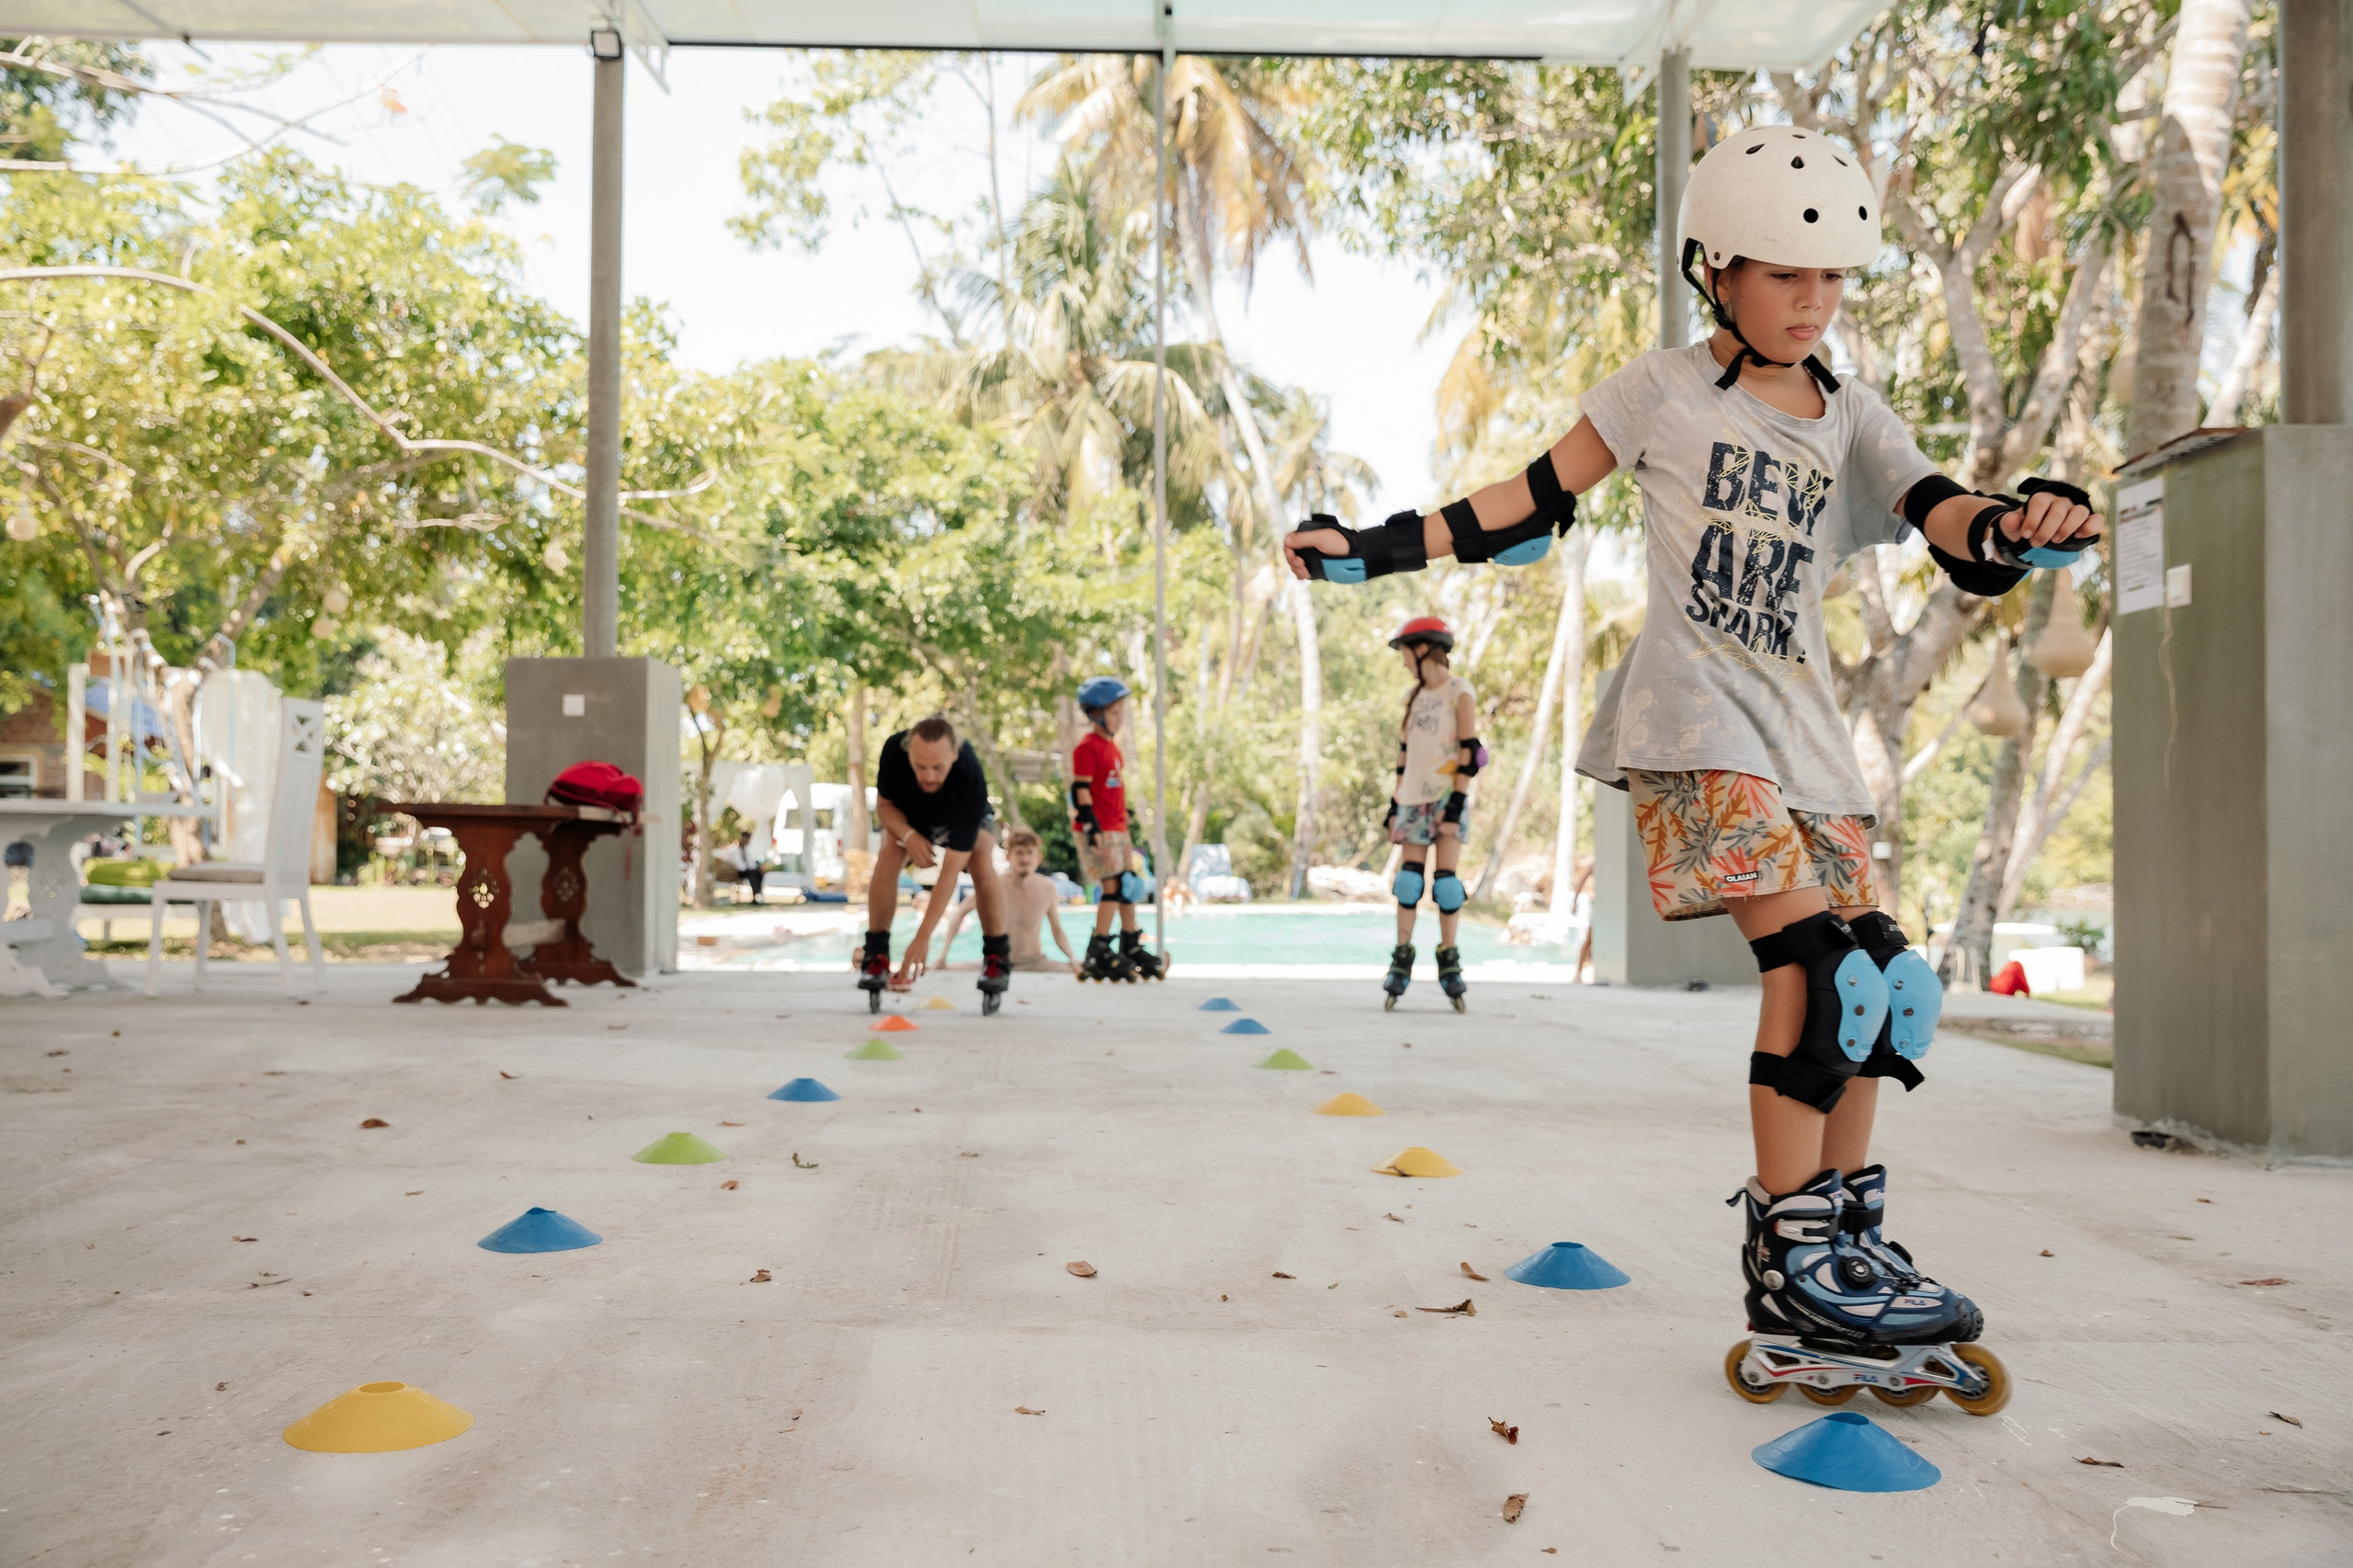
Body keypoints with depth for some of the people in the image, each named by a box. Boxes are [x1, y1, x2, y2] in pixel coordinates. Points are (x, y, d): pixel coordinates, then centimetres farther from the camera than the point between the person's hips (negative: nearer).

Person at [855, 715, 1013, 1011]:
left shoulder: (972, 783, -45)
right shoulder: (894, 749, -37)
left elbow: (951, 870, -44)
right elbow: (883, 804, -16)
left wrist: (923, 937, -47)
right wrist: (909, 836, -39)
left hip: (965, 819, -2)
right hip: (908, 818, 2)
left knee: (983, 866, -30)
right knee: (887, 860, -27)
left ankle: (997, 958, -14)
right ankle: (875, 957, -16)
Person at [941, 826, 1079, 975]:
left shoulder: (1047, 888, -7)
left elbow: (1057, 931, 5)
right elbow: (960, 913, 2)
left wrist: (1073, 958, -13)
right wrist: (943, 954, -5)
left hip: (1034, 962, 1)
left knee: (1076, 971, -26)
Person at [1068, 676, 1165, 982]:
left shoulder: (1111, 746, 17)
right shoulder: (1087, 748, -10)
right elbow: (1080, 790, -15)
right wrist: (1091, 825, -21)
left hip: (1116, 828, 9)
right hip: (1097, 830, -9)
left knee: (1129, 885, 12)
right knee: (1113, 886, -12)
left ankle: (1132, 947, 21)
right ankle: (1098, 954, -7)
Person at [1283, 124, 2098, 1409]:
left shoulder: (1849, 420, 14)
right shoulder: (1664, 390, 3)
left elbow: (1941, 516, -2)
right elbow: (1534, 505, 7)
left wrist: (2020, 524, -26)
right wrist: (1372, 551, 2)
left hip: (1800, 715, 6)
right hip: (1695, 710, -6)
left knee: (1879, 983, 1)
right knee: (1811, 958, -19)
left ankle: (1847, 1239, 13)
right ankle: (1793, 1253, -12)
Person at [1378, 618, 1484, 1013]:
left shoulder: (1460, 692, -4)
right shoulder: (1414, 696, 15)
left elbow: (1469, 754, -9)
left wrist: (1455, 805, -16)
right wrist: (1394, 805, 11)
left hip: (1447, 796, -5)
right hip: (1415, 798, 5)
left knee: (1446, 877, -5)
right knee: (1410, 876, -1)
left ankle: (1449, 962, 2)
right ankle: (1402, 960, 1)